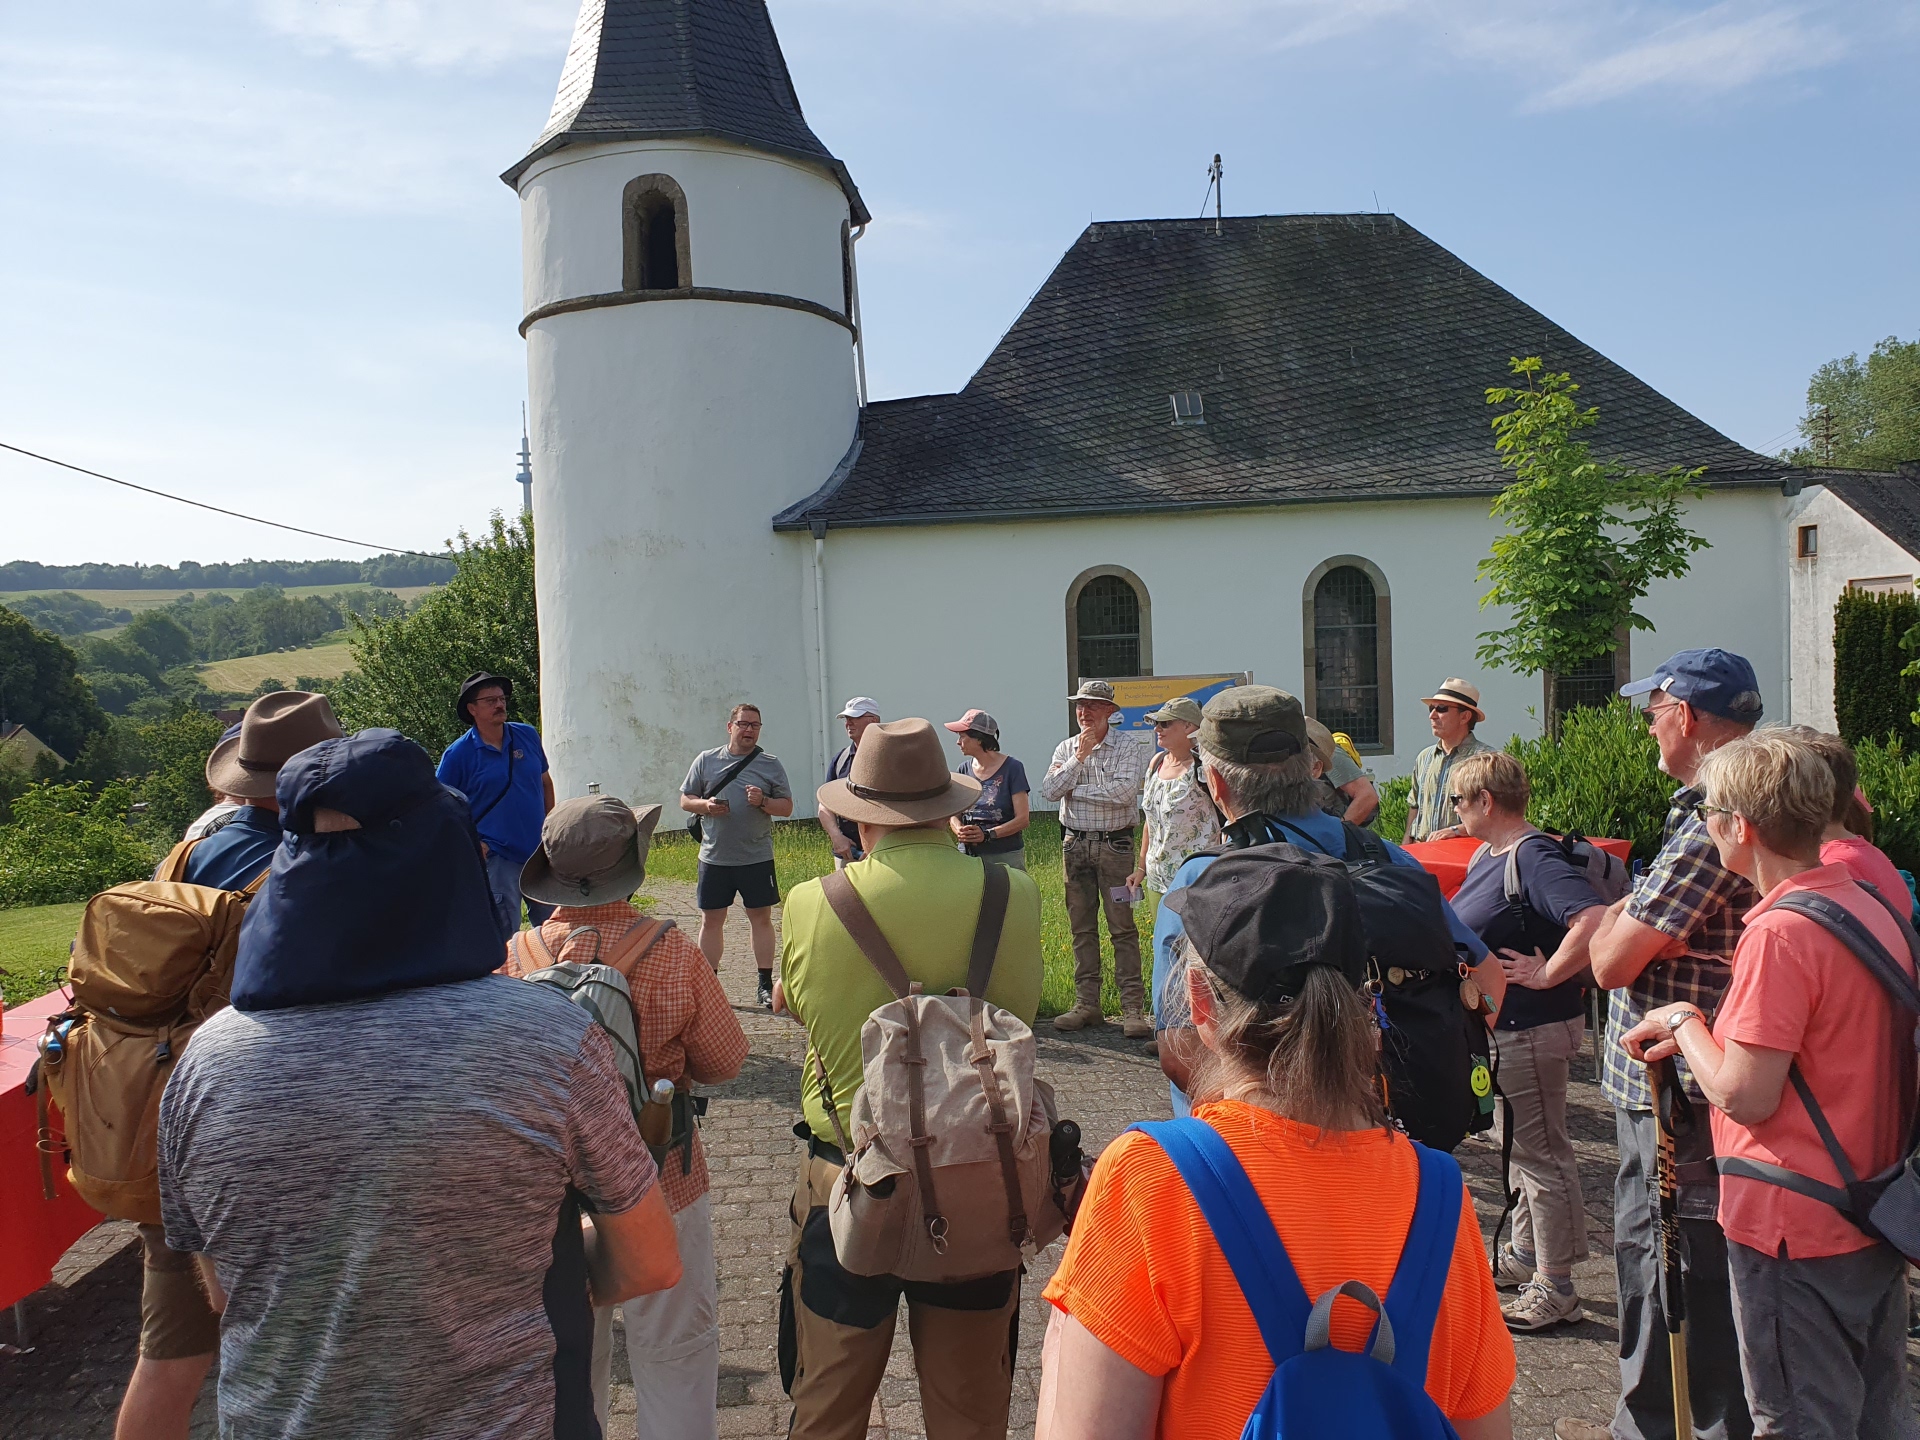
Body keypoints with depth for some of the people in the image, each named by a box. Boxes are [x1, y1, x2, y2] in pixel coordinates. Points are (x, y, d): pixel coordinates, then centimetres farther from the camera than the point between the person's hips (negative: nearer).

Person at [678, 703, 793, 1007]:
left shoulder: (771, 765, 4)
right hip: (714, 857, 1)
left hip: (757, 858, -1)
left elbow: (787, 807, 3)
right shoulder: (706, 760, 5)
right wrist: (705, 805, -11)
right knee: (711, 920, 7)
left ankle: (765, 985, 14)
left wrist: (763, 802, -15)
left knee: (761, 918, 5)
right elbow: (685, 800, 9)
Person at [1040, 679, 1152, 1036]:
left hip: (1114, 844, -4)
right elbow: (1048, 791, -4)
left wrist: (1075, 789, -8)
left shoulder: (1128, 746, -3)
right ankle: (1087, 1004, 15)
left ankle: (1133, 1008, 0)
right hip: (1075, 843, 4)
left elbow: (1123, 792, -18)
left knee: (1122, 927, -4)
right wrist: (1079, 757, -10)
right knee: (1082, 928, 8)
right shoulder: (1065, 749, 10)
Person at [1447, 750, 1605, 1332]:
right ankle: (1524, 1257, 39)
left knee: (1541, 1154, 2)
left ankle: (1555, 1291, 15)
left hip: (1533, 1029, -11)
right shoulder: (1491, 854, 8)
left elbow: (1595, 919, -37)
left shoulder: (1535, 857, -22)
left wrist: (1546, 974, -28)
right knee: (1524, 1146, 22)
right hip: (1500, 1026, 11)